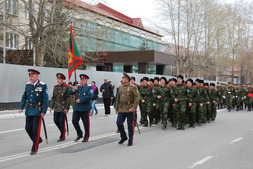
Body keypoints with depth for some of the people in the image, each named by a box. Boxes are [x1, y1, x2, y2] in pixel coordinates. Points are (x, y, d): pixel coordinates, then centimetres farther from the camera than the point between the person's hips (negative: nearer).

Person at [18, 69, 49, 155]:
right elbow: (24, 97, 13)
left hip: (37, 111, -5)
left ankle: (34, 148, 8)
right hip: (29, 111, 6)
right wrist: (21, 107, 2)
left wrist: (44, 111, -14)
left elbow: (45, 99, -9)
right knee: (28, 128, 9)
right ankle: (38, 140, 33)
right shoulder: (28, 85, 8)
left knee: (36, 129, -3)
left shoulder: (43, 86, -8)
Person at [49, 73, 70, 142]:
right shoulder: (55, 87, 10)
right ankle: (63, 131, 31)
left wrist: (67, 108, -15)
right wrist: (51, 107, 7)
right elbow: (53, 98, 13)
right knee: (56, 121, 7)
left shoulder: (66, 87, -8)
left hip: (63, 108, -6)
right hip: (56, 108, 6)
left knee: (62, 122, -2)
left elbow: (68, 98, -11)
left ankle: (62, 137, 8)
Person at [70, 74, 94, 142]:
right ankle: (79, 134, 19)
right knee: (74, 121, 0)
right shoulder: (78, 87, 12)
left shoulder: (89, 88, -1)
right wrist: (73, 89, -16)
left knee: (86, 123, 2)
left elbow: (90, 96, -16)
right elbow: (70, 93, 6)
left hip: (85, 108, -4)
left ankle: (86, 137, 16)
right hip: (77, 108, 4)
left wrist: (80, 100, -17)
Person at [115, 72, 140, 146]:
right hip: (121, 109, 6)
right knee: (119, 123, -1)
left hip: (130, 109, -5)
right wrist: (116, 108, 18)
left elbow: (137, 97, -11)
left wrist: (134, 107, -19)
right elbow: (118, 98, 19)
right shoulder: (120, 88, 13)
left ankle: (130, 140, 12)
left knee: (130, 125, 0)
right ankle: (123, 137, 20)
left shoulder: (133, 87, -6)